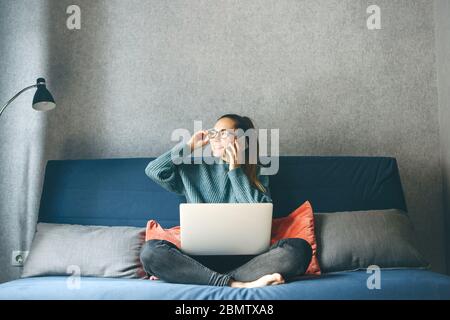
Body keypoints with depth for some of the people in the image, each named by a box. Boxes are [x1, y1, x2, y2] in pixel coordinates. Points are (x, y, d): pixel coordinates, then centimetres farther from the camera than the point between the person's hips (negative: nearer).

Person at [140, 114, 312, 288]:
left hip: (245, 257, 0)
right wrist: (189, 146, 9)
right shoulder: (196, 170, 17)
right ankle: (236, 284, -34)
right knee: (151, 250, -27)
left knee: (300, 248, -28)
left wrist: (235, 170, 0)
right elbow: (153, 170, 5)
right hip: (201, 256, 0)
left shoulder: (256, 174, 15)